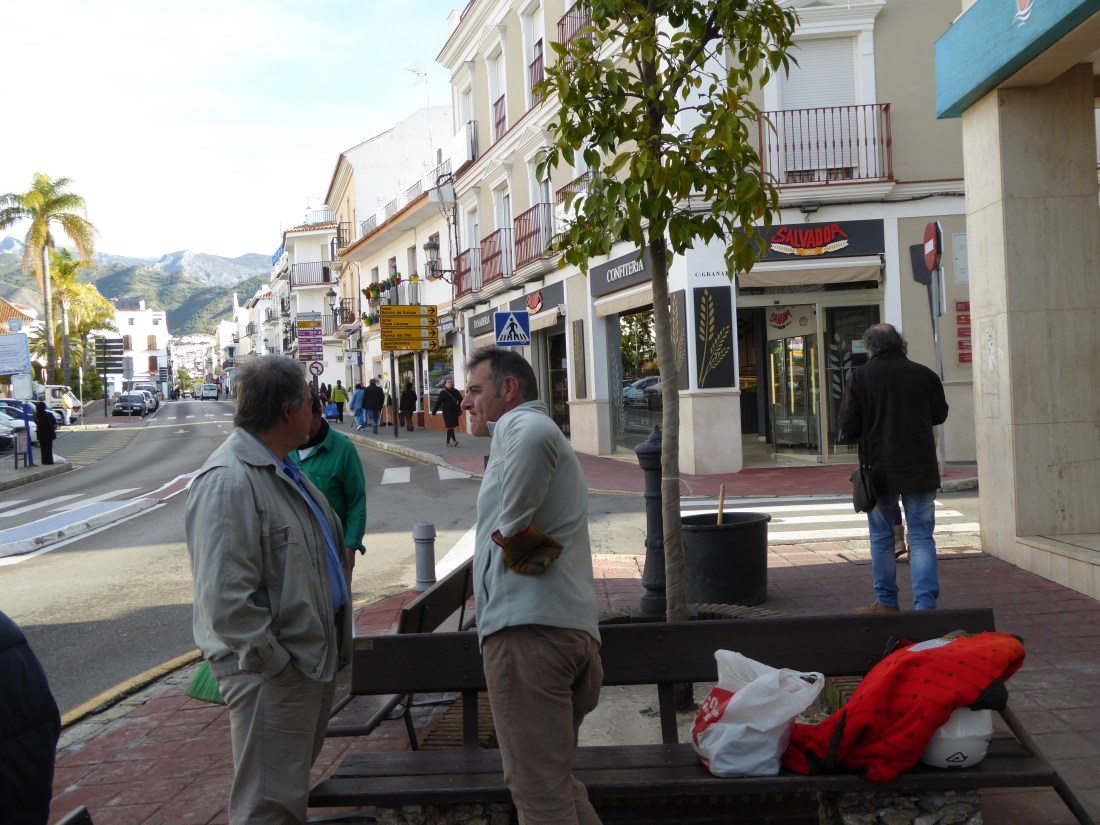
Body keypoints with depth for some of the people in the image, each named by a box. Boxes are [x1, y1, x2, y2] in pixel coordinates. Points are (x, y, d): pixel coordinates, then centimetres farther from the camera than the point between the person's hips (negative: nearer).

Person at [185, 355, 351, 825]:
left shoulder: (281, 468, 11)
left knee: (293, 785, 25)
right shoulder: (228, 482, -23)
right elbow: (223, 600, -30)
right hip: (271, 678, -10)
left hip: (314, 658, 10)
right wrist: (273, 662, -22)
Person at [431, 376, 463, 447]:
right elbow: (438, 403, -7)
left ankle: (448, 442, 15)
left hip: (454, 412, 4)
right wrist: (433, 413, -10)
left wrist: (459, 409, 17)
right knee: (450, 426, -14)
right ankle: (453, 440, -26)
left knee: (450, 427, 8)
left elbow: (460, 400, 20)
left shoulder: (455, 392, 6)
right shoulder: (443, 393, -4)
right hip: (447, 412, -4)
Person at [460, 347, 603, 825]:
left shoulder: (519, 424, -5)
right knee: (554, 779, 21)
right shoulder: (542, 435, 27)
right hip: (572, 627, 10)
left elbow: (536, 436, -29)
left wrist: (512, 530, -19)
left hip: (528, 628, -10)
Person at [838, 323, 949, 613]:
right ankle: (925, 603, 1)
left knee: (882, 538, 12)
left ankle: (886, 603, 19)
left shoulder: (861, 377, -7)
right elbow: (940, 414, 13)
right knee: (922, 537, 5)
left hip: (880, 470, -1)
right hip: (920, 469, 1)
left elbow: (847, 426, -6)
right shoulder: (924, 374, -2)